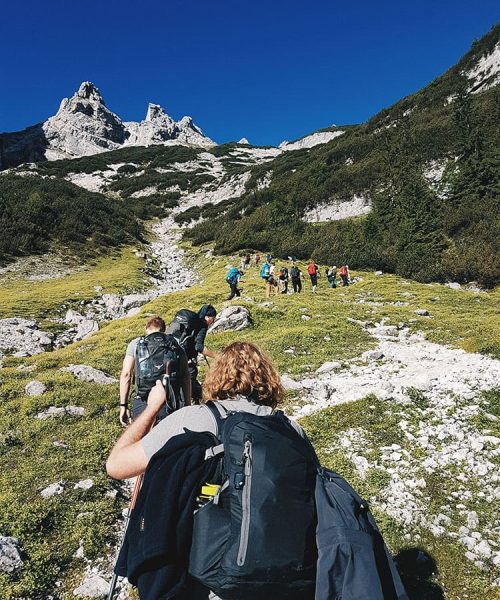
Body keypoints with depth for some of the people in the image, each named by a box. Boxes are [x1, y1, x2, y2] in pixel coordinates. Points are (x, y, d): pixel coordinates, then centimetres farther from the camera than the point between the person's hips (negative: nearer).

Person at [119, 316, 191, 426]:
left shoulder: (136, 344, 10)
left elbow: (126, 375, 4)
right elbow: (185, 378, 5)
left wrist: (123, 406, 7)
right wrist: (187, 407, 9)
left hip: (143, 403, 0)